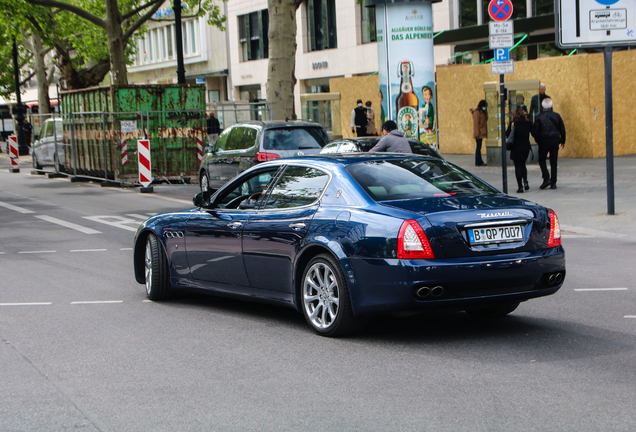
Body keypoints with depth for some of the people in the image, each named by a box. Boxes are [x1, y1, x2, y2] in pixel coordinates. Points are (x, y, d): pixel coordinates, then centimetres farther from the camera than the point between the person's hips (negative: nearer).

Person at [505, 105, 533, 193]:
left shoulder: (513, 124, -11)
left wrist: (509, 127, 8)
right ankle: (525, 182, -2)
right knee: (523, 165, 19)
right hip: (526, 147, 3)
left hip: (516, 148, -3)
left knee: (518, 166, 2)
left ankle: (520, 186, -3)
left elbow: (507, 135, -7)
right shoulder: (528, 123, -3)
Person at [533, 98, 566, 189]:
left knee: (542, 160, 11)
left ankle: (546, 178, -6)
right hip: (555, 141, 2)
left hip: (543, 141, -2)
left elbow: (535, 131, -6)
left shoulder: (539, 117, -5)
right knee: (553, 162, 7)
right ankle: (553, 183, 5)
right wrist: (563, 141, 17)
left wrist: (538, 141, 9)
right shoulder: (556, 116, 2)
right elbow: (562, 129, 6)